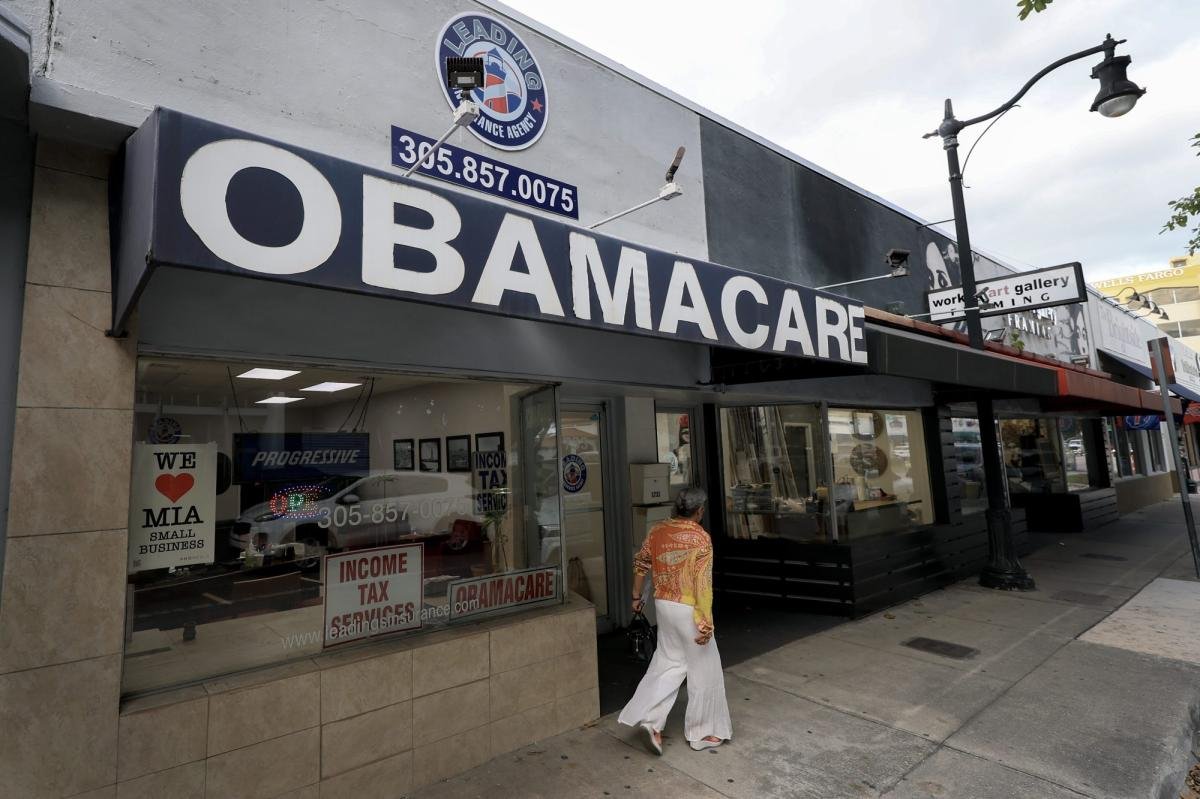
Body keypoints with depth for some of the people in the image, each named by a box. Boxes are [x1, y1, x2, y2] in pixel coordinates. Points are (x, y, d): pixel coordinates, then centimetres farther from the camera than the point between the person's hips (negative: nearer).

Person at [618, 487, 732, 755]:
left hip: (663, 605, 6)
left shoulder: (657, 531, 1)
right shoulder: (700, 538, -18)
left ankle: (649, 719, 12)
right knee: (703, 669, 11)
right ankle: (703, 733, 24)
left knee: (669, 662, 19)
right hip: (688, 609, -6)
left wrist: (636, 596, 22)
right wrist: (706, 624, -16)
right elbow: (702, 585, -20)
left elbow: (640, 564, 10)